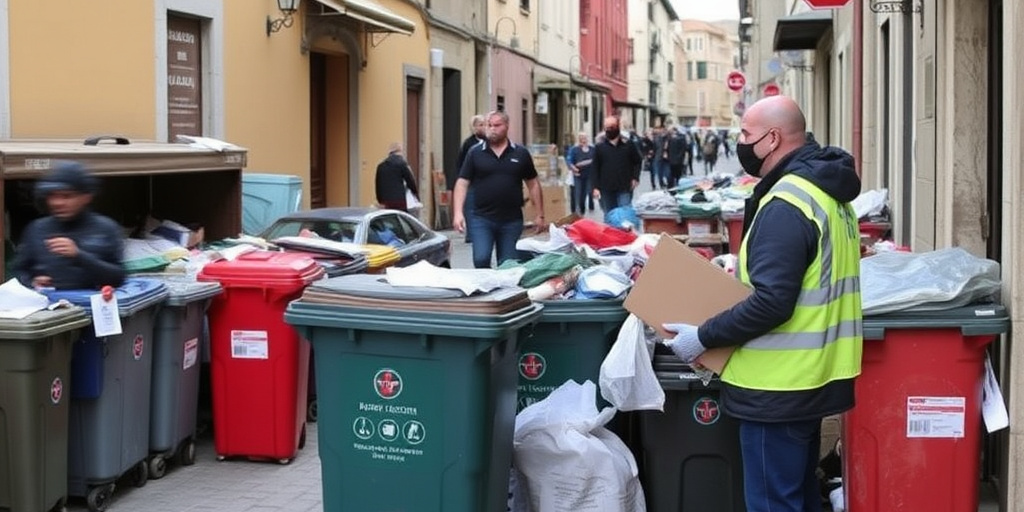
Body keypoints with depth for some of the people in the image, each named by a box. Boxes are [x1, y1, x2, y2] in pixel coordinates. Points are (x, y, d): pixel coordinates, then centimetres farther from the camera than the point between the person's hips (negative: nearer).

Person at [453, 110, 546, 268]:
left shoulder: (521, 153, 6)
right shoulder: (475, 153, 2)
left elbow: (533, 184, 11)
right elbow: (462, 183, 0)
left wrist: (540, 215, 9)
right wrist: (458, 213, -12)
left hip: (512, 220, 1)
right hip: (481, 218, -1)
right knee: (481, 260, -13)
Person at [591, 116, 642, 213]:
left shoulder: (628, 145, 4)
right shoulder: (599, 147, 4)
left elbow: (637, 162, 12)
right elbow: (594, 168, 2)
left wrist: (635, 178, -2)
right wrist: (595, 187, -6)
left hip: (624, 190, -1)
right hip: (606, 190, 1)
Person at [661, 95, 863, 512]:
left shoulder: (786, 204, -21)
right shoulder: (825, 190, 11)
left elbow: (771, 302, -26)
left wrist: (703, 337, -18)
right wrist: (741, 272, 17)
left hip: (779, 385, -10)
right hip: (810, 376, 10)